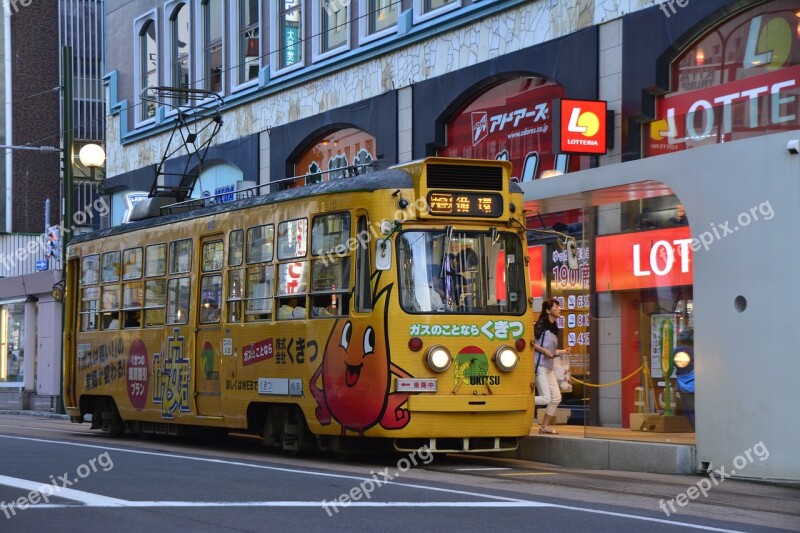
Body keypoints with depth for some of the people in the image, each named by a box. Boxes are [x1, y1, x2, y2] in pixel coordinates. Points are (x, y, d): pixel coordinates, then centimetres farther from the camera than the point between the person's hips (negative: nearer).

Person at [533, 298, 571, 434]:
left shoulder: (554, 328, 17)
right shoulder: (541, 324, -8)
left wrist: (563, 351, 9)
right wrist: (543, 350, -18)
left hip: (549, 368, 9)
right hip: (539, 366, -9)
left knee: (556, 398, 8)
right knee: (546, 398, -16)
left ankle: (545, 427, 13)